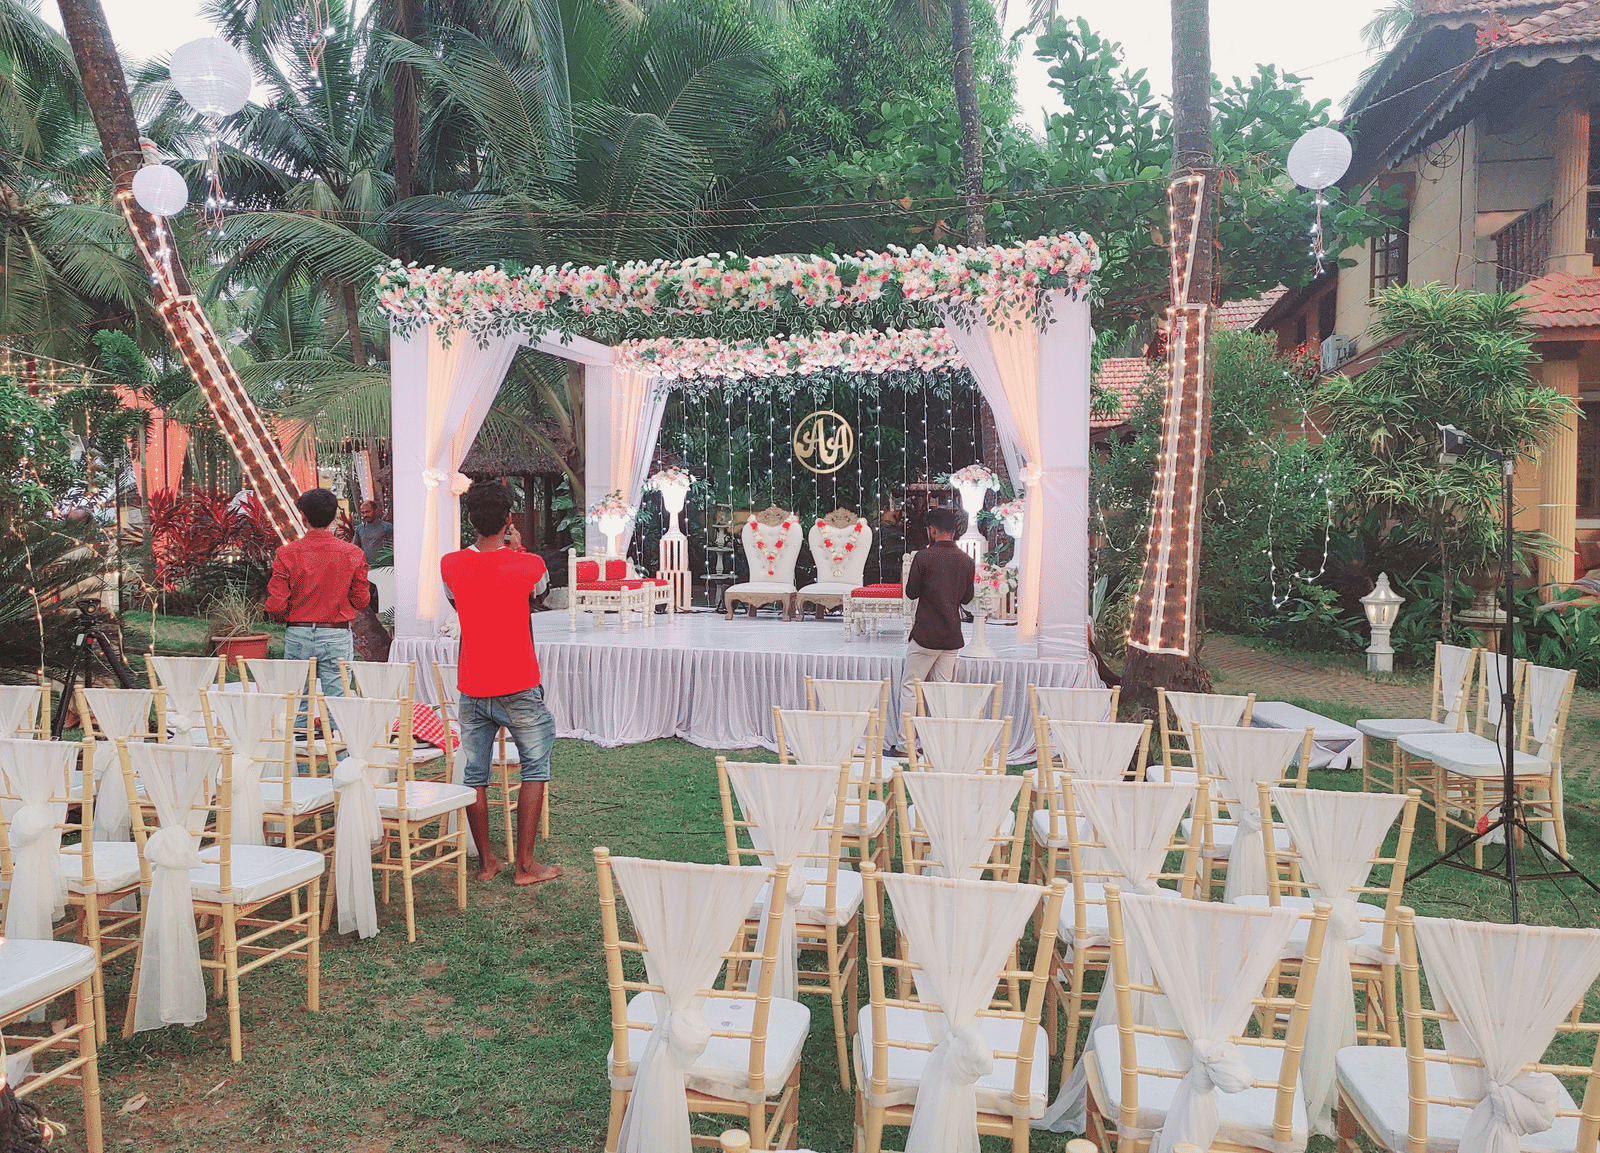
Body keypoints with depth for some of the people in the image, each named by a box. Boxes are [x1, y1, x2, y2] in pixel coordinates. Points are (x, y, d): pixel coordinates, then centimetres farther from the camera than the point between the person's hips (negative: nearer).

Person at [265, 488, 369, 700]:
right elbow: (361, 600, 1)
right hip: (336, 635, 0)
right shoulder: (353, 554, -5)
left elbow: (275, 605, -6)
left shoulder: (287, 553, -6)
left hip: (297, 635, 1)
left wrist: (291, 619, 14)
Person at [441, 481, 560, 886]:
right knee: (535, 769, 10)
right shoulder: (528, 565, -10)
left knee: (475, 774, 12)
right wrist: (517, 549, 23)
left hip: (472, 689, 3)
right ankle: (525, 864, 9)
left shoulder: (450, 564, -3)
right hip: (519, 687, -2)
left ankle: (486, 861, 20)